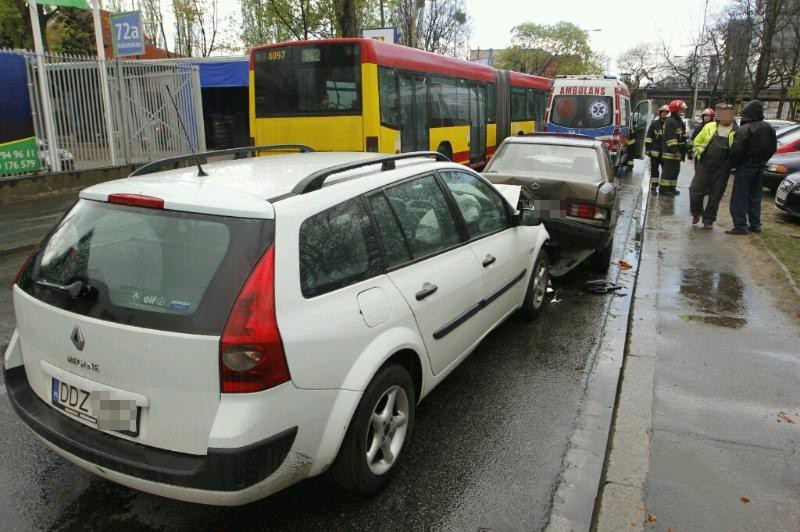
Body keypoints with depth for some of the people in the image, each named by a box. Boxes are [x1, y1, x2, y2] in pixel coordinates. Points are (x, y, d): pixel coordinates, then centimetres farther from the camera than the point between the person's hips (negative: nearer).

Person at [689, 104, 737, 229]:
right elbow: (697, 141, 14)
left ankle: (708, 220, 16)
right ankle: (696, 213, 23)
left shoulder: (737, 132, -1)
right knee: (696, 190, -1)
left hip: (722, 169, -1)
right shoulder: (709, 127, 5)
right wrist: (699, 153, 3)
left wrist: (731, 162, -8)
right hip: (704, 166, 1)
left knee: (715, 196, 5)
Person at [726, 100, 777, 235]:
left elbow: (737, 150, -21)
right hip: (760, 167, 8)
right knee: (755, 197, 17)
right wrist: (762, 160, 21)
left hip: (745, 167, -7)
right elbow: (773, 148, 14)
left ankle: (740, 226, -4)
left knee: (739, 198, -2)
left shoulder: (744, 129, -19)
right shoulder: (769, 128, 6)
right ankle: (755, 225, 21)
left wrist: (733, 164, -6)